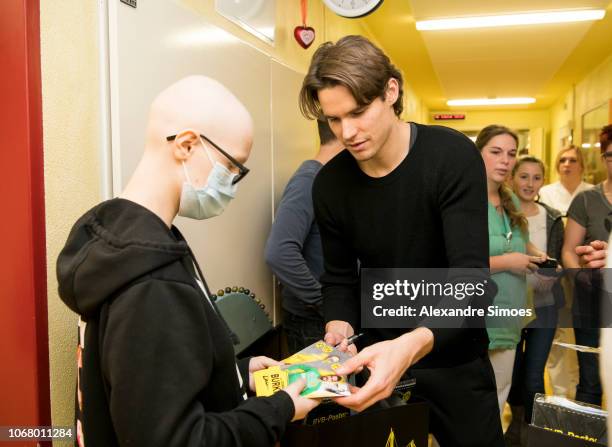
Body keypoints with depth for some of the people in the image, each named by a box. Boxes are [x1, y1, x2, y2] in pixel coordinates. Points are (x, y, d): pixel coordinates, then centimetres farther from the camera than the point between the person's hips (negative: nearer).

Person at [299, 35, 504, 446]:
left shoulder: (453, 157, -20)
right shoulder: (330, 184, -9)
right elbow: (340, 280, 1)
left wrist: (412, 346, -44)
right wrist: (339, 331, -21)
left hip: (453, 357, -2)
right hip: (379, 355, 3)